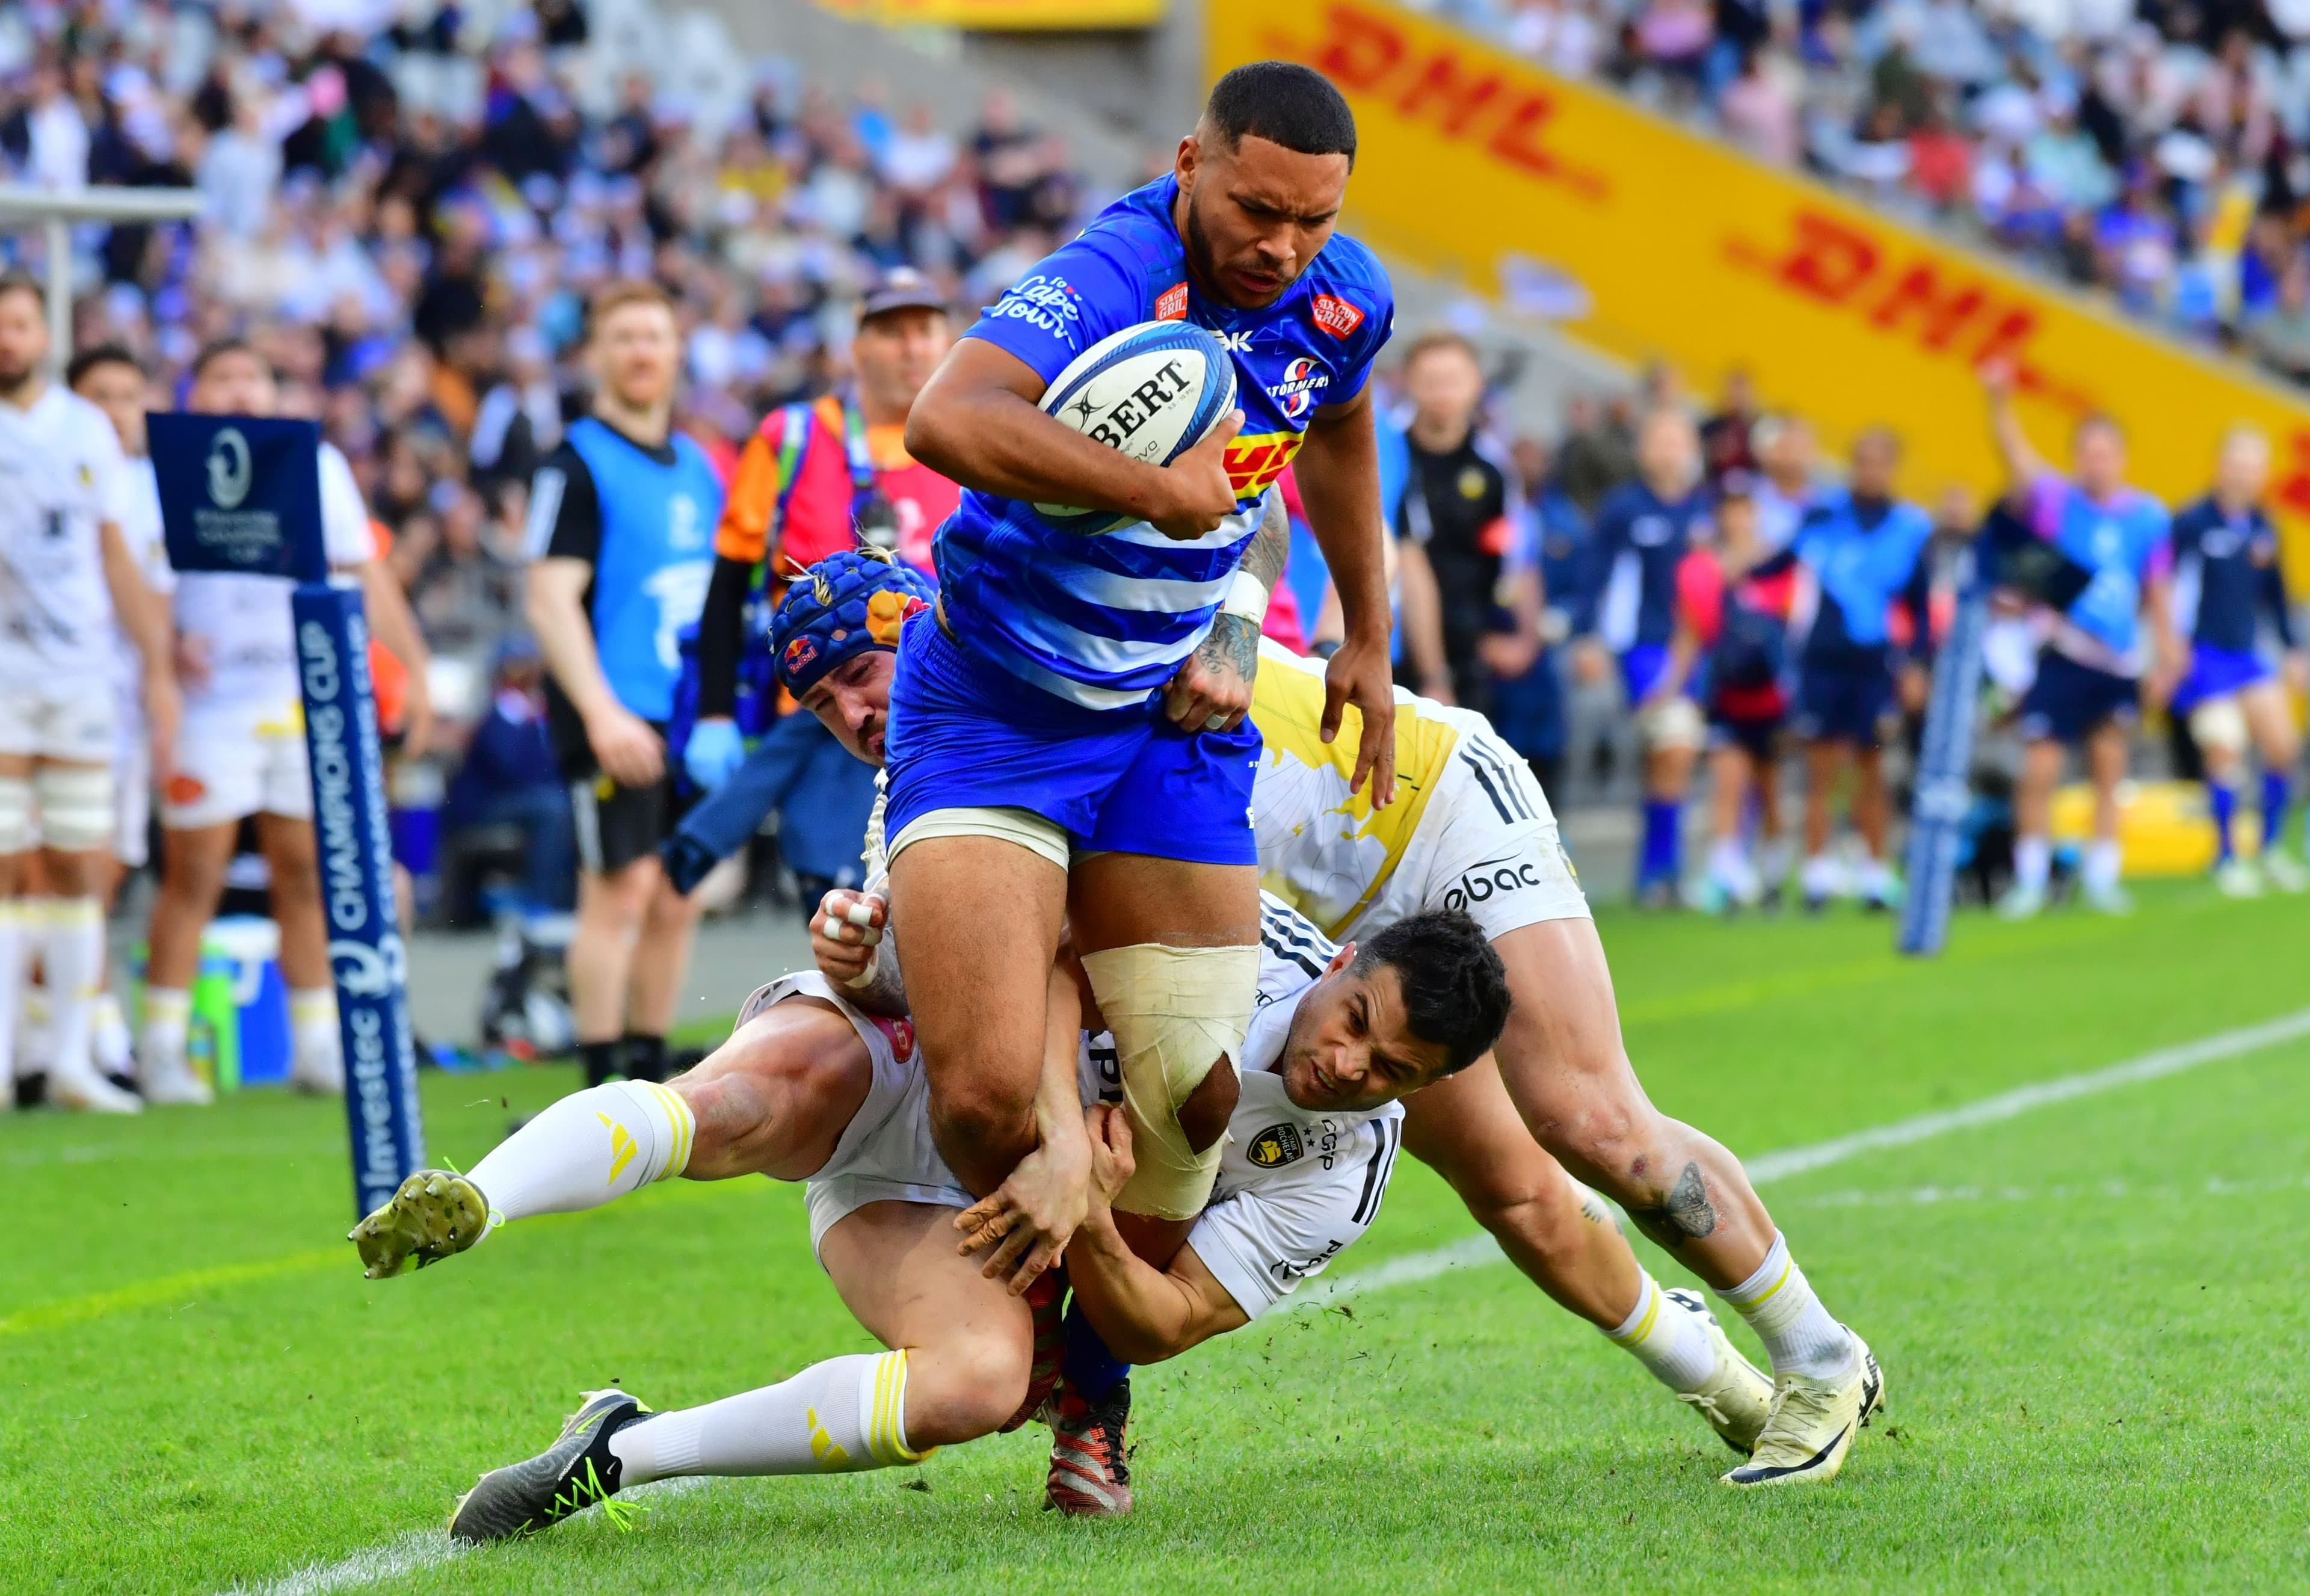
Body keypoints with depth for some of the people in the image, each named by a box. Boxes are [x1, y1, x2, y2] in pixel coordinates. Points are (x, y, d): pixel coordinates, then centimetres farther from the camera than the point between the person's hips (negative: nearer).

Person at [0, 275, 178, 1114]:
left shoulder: (87, 430, 12)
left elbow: (116, 557, 17)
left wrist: (157, 666, 14)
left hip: (81, 673, 4)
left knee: (77, 871, 5)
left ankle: (71, 1060, 10)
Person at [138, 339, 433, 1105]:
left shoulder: (317, 466, 10)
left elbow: (366, 574, 13)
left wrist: (413, 667, 6)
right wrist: (168, 646, -18)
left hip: (308, 699, 3)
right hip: (210, 700, -3)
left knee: (307, 870, 5)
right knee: (194, 875, -4)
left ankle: (316, 1042, 11)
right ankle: (162, 1048, 2)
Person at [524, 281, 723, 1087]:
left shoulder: (697, 466, 17)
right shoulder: (576, 466, -6)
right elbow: (551, 599, -14)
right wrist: (603, 713, -23)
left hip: (689, 717, 7)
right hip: (617, 717, -7)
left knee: (678, 900, 8)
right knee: (621, 893, -10)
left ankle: (651, 1073, 16)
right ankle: (604, 1086, -7)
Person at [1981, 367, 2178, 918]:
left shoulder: (2148, 516, 4)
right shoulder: (2055, 501, -3)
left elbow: (2156, 594, 12)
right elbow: (2017, 458, -19)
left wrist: (2165, 656, 12)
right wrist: (1999, 404, -36)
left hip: (2120, 666, 2)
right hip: (2063, 659, -2)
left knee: (2109, 770, 8)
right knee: (2039, 769, -6)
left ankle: (2102, 877, 18)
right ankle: (2030, 879, 5)